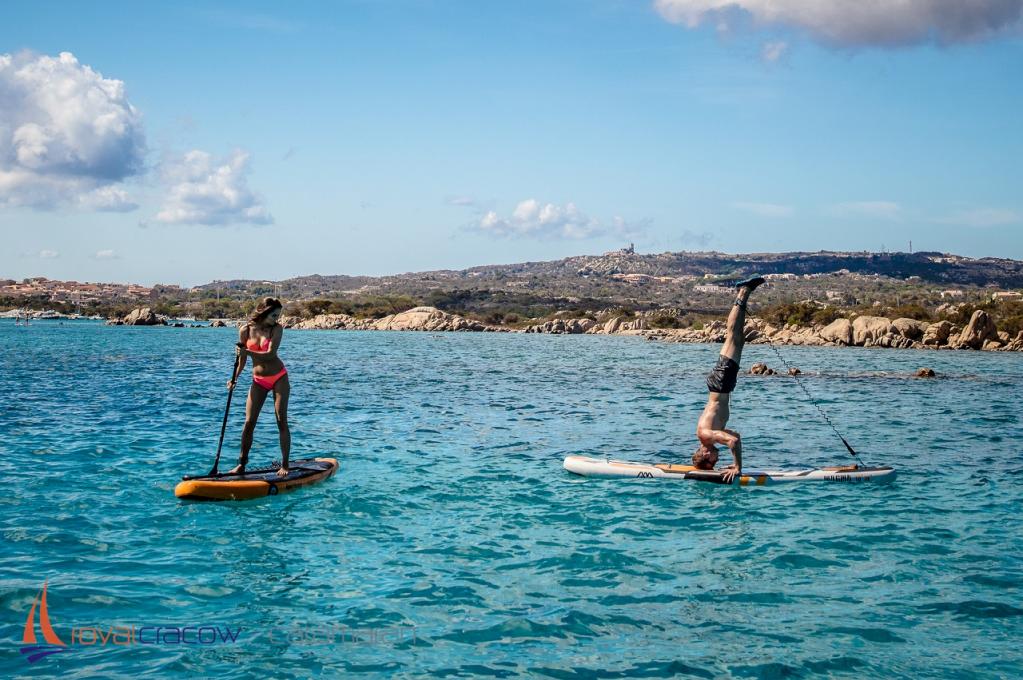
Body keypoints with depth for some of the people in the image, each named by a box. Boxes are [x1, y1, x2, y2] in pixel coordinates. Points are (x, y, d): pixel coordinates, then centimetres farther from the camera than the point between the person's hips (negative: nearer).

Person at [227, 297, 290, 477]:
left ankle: (284, 465, 1)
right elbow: (242, 359, 3)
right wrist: (234, 378, -10)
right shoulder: (245, 330, -4)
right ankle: (242, 464, 6)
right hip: (258, 381, 2)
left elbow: (270, 354, -22)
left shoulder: (277, 329, -10)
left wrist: (248, 352, -35)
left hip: (278, 378, -2)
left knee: (281, 421, -4)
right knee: (249, 423, -2)